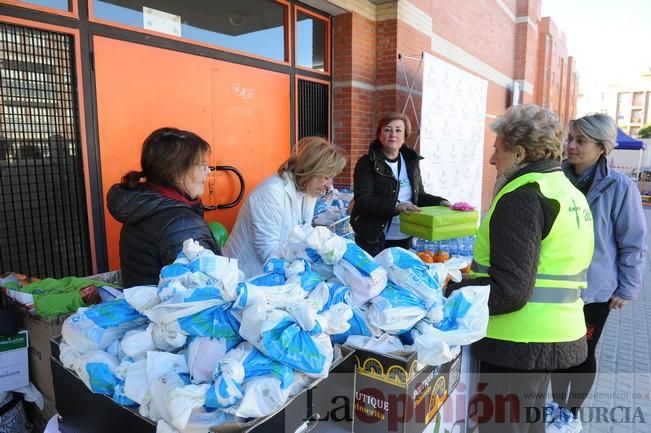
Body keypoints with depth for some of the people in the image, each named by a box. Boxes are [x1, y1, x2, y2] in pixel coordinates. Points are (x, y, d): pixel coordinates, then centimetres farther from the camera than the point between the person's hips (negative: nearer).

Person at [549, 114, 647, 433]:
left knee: (583, 353, 13)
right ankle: (558, 405, 39)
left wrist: (626, 289, -6)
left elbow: (633, 244, -8)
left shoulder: (619, 187, -14)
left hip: (593, 288, -3)